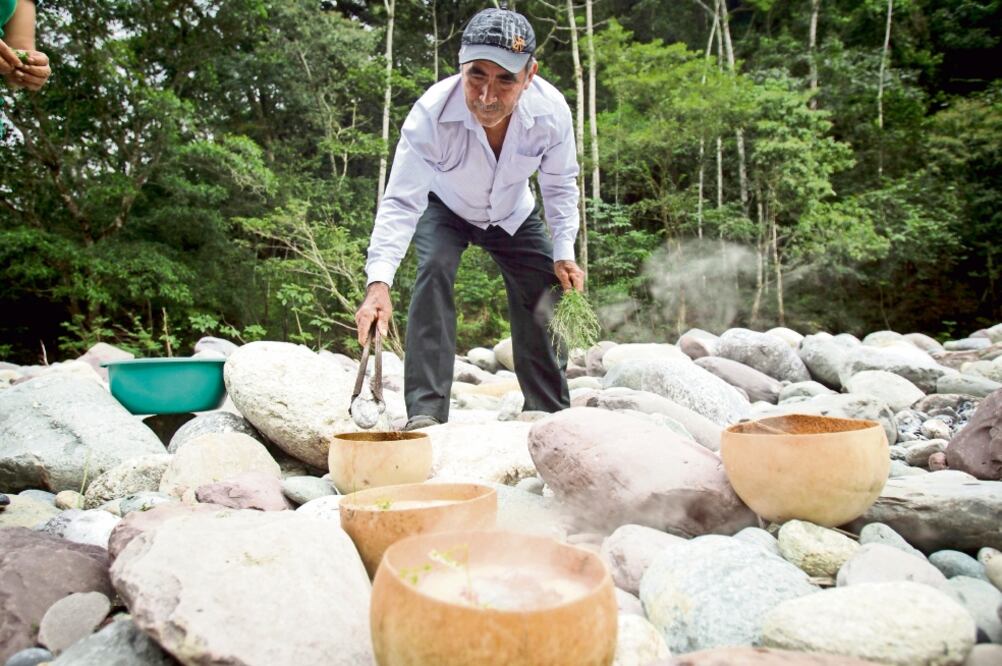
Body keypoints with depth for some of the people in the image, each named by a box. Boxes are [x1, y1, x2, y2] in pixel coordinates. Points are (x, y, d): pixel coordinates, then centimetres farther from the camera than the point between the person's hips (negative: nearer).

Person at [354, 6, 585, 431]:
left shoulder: (551, 111, -30)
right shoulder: (432, 112, -37)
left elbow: (560, 185, -12)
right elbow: (401, 202, -39)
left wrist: (564, 253, -21)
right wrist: (378, 282, -51)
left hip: (514, 214, 3)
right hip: (445, 209, -2)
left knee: (542, 299, -2)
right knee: (434, 271, -29)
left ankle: (551, 413, 17)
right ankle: (425, 411, -23)